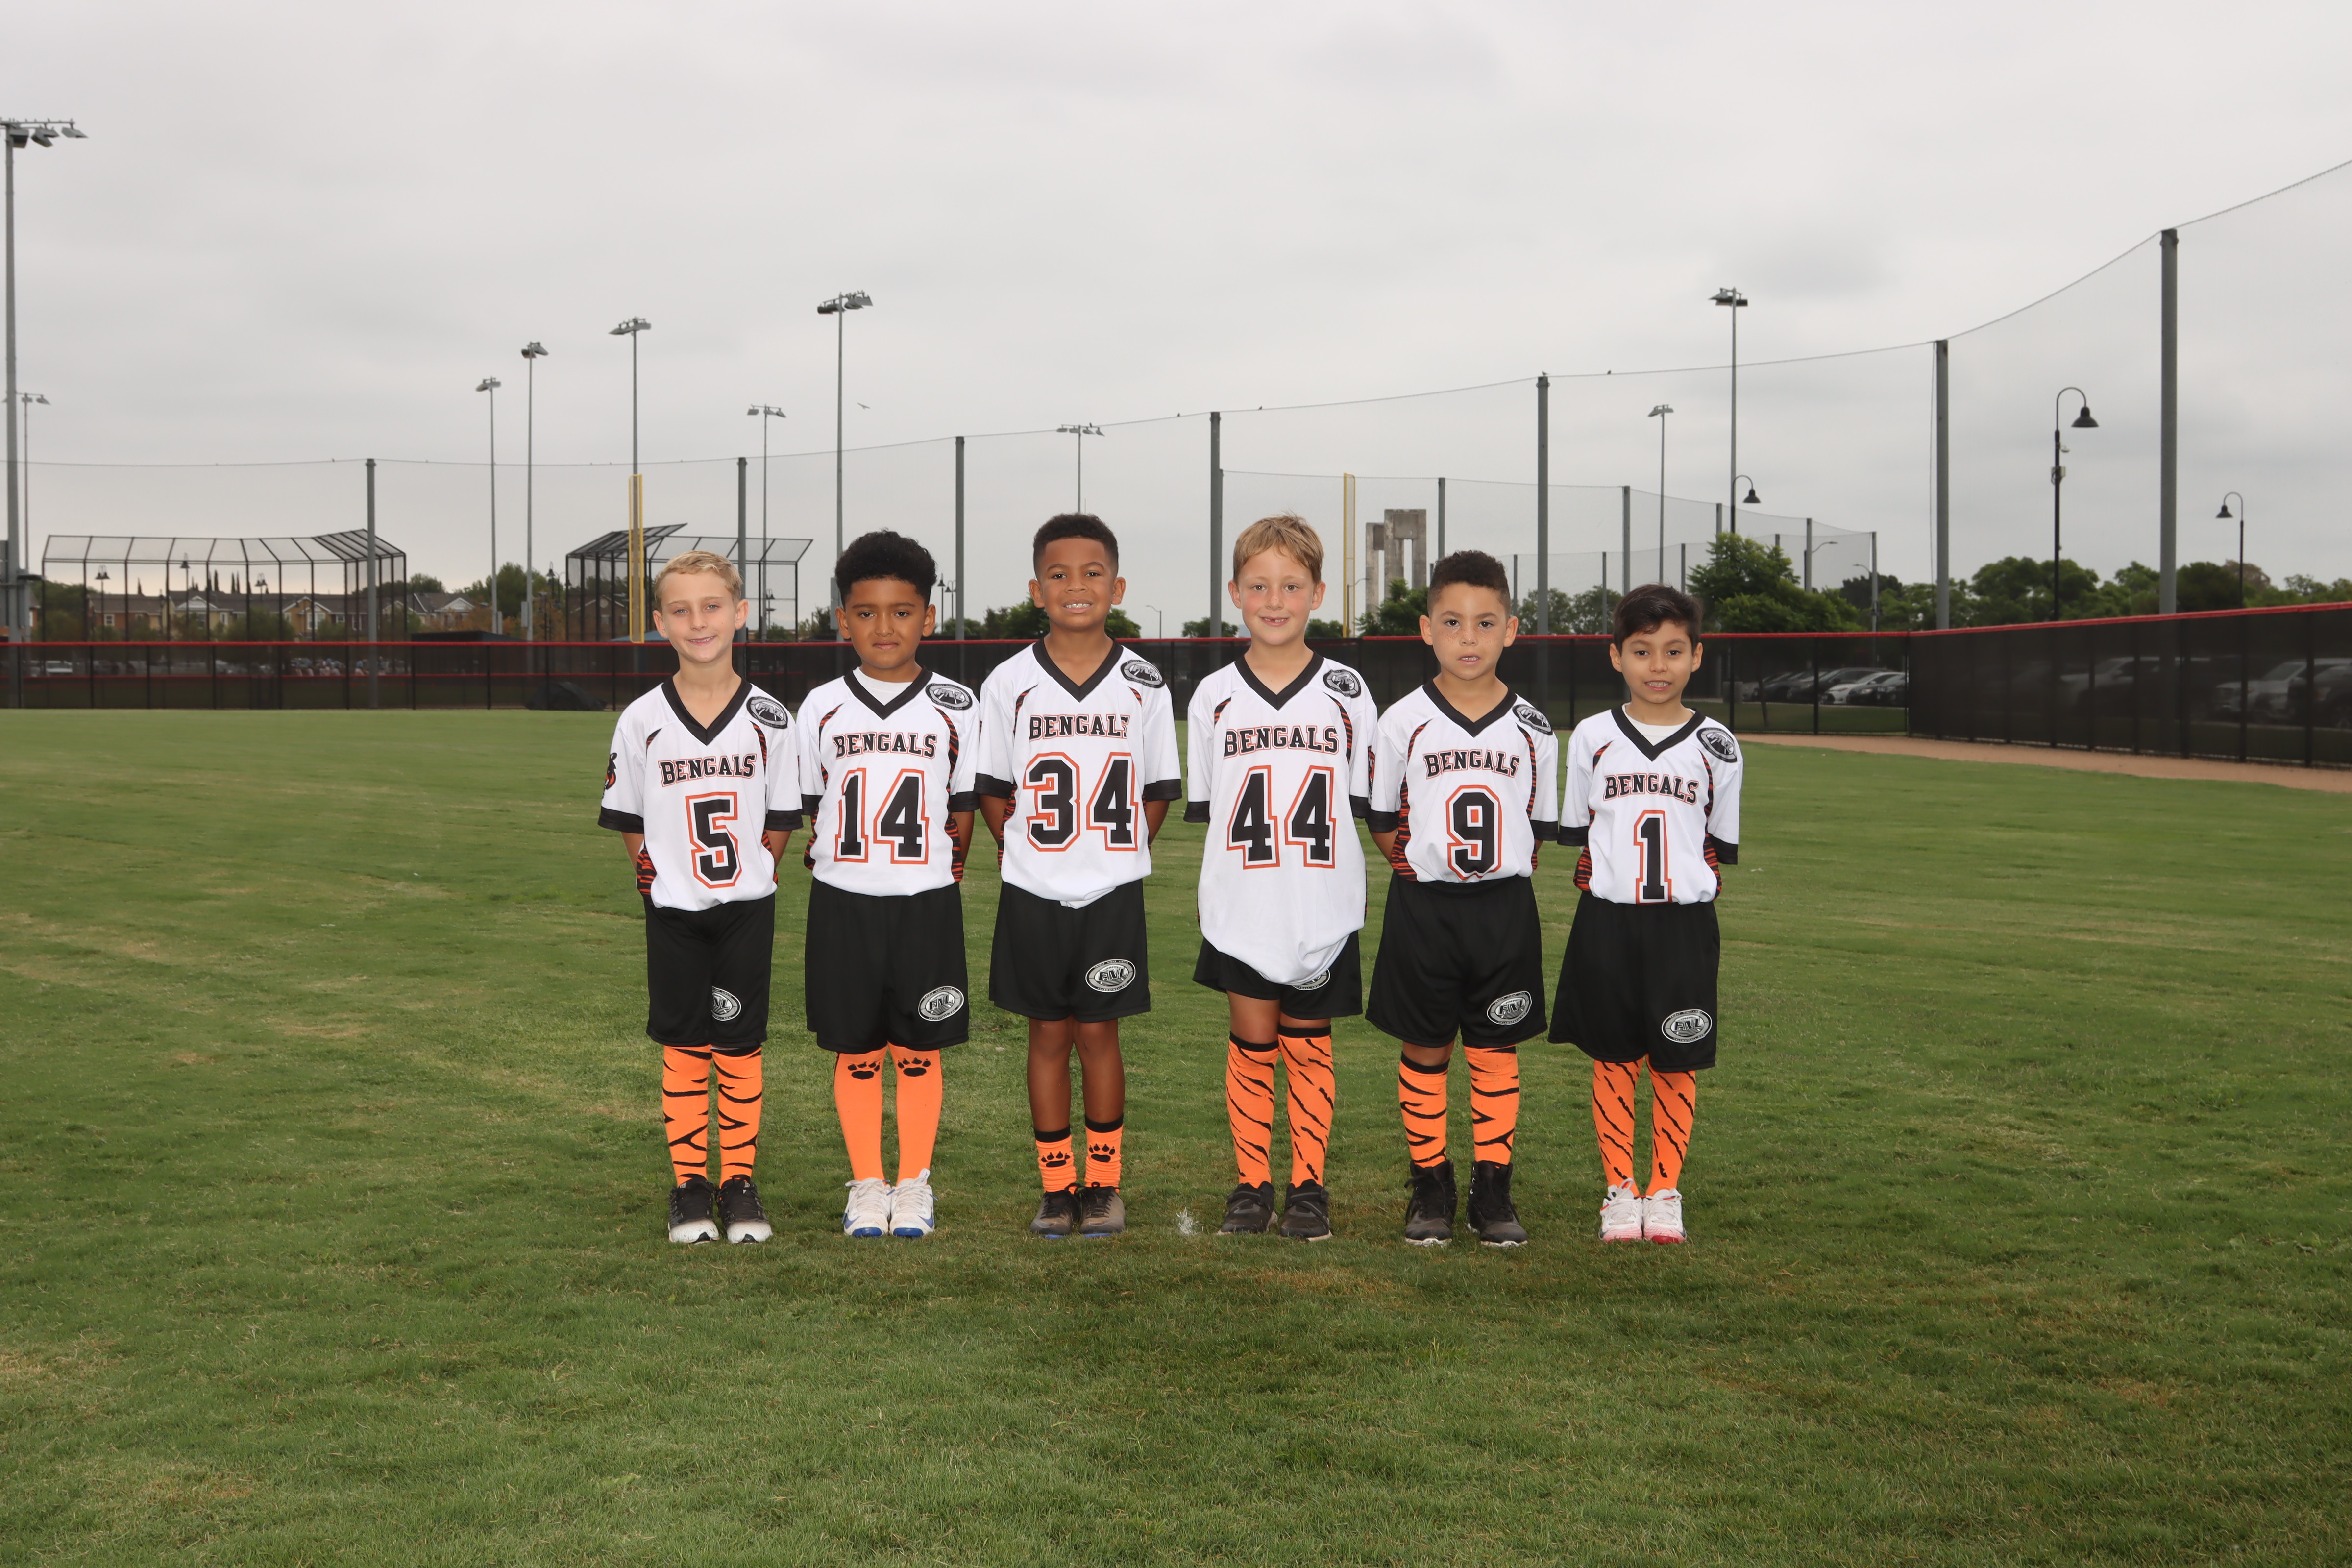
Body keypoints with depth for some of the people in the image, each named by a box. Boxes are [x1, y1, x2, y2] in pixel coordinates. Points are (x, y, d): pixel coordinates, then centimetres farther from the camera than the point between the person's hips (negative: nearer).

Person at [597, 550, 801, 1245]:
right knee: (684, 1049, 5)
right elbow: (628, 821, 4)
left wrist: (747, 875, -1)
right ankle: (689, 1185, 15)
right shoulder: (642, 720, -3)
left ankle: (739, 1183, 15)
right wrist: (660, 874, -2)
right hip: (672, 909, 0)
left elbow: (782, 820, 4)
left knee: (740, 1046, 5)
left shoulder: (769, 719, -3)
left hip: (747, 907, 0)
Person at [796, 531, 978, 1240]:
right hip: (842, 903, 1)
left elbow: (962, 812, 6)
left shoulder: (954, 708, 0)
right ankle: (867, 1185, 18)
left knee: (918, 1052, 5)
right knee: (856, 1053, 7)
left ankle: (914, 1184, 17)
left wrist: (942, 881, 5)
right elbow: (811, 811, 9)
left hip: (926, 900, -1)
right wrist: (833, 883, 7)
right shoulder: (822, 708, 2)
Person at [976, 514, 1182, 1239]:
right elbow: (993, 790, 6)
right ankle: (1057, 1186, 16)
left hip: (1113, 890, 0)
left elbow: (1158, 792, 7)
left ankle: (1104, 1184, 16)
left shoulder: (1144, 685, -1)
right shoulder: (1009, 683, -2)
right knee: (1048, 1035, 6)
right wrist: (1028, 855, 3)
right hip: (1033, 892, 0)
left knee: (1099, 1034, 3)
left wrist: (1111, 854, 3)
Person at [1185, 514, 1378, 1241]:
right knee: (1251, 1044, 5)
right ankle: (1251, 1184, 17)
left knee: (1309, 1047, 7)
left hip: (1323, 909, 0)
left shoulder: (1346, 692, 2)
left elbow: (1367, 803, 6)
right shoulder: (1214, 698, 3)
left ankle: (1309, 1187, 18)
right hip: (1240, 909, 0)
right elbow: (1204, 807, 8)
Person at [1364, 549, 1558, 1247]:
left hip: (1505, 907, 1)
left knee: (1496, 1051, 6)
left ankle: (1493, 1189, 16)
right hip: (1423, 905, -1)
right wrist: (1423, 866, 1)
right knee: (1425, 1051, 6)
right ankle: (1430, 1185, 18)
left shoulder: (1532, 730, 0)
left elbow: (1541, 826, 10)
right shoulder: (1404, 721, -4)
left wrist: (1502, 874, 4)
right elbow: (1380, 818, 5)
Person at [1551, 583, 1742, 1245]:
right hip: (1607, 921, 0)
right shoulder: (1592, 738, 2)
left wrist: (1688, 890, 2)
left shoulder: (1715, 747, 1)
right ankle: (1619, 1190, 17)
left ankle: (1665, 1191, 17)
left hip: (1684, 923, 0)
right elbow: (1577, 834, 9)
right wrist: (1602, 889, 1)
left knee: (1676, 1065, 4)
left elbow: (1720, 844, 9)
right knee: (1614, 1061, 6)